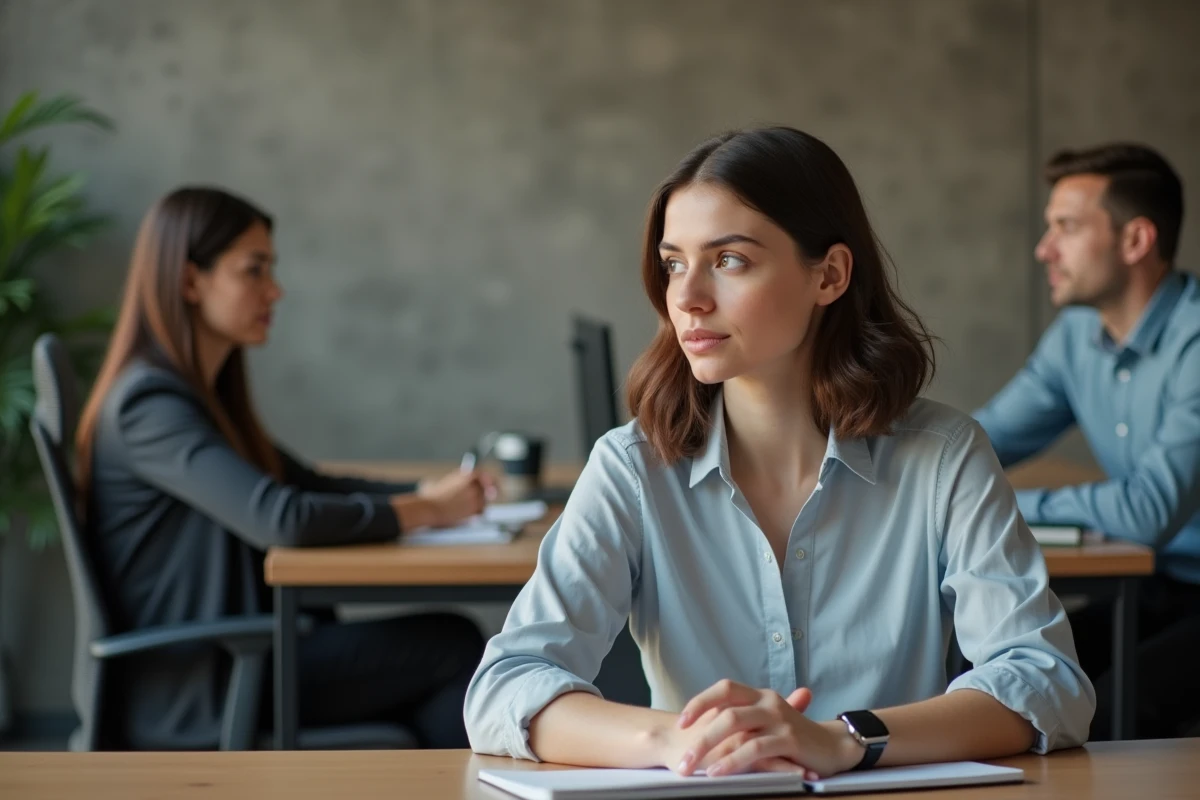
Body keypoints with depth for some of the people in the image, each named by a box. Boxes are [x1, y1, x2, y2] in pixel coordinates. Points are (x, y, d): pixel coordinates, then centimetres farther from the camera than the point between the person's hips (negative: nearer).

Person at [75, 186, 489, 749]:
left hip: (236, 655, 9)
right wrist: (423, 510, -15)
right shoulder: (150, 404, -16)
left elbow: (312, 486, 20)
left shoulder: (208, 395, 16)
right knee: (453, 646, -12)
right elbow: (280, 519, -26)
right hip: (192, 696, -9)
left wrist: (427, 492, 2)